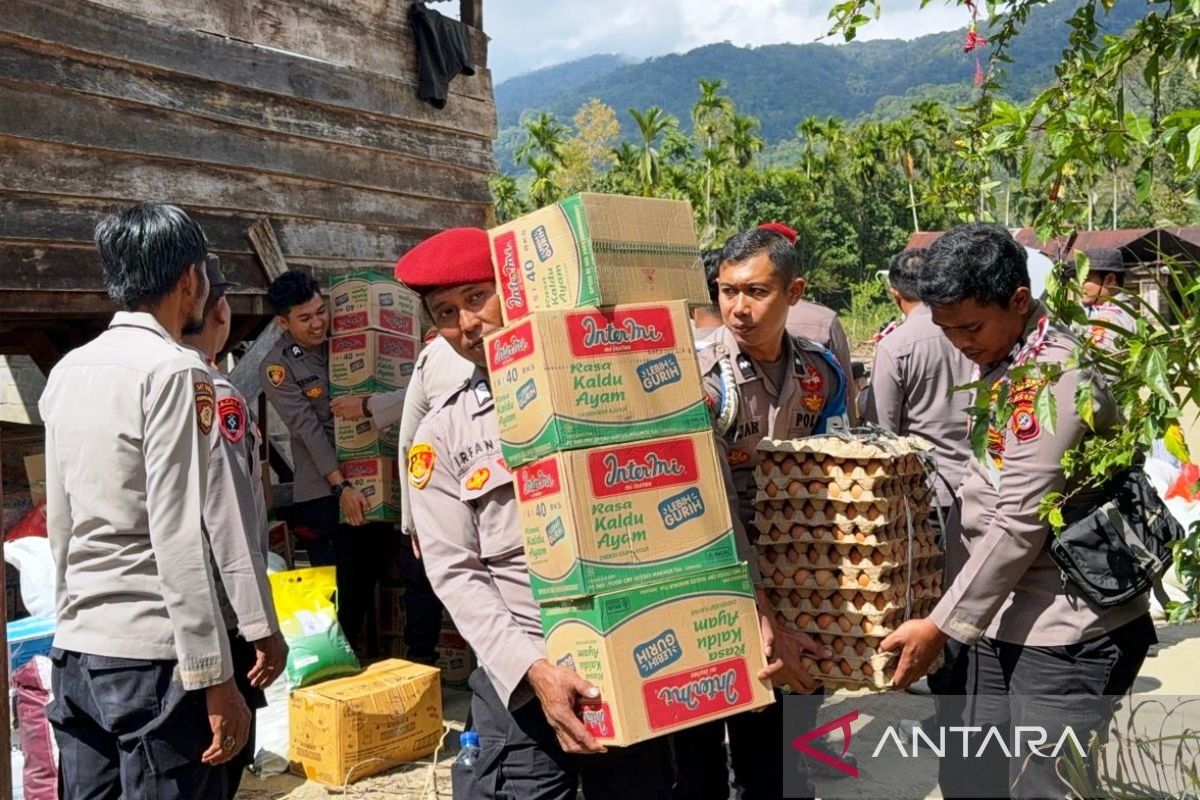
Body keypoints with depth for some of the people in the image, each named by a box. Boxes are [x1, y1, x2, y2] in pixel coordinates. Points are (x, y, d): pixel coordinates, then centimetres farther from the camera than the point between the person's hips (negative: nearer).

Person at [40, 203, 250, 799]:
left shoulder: (67, 370, 10)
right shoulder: (174, 370, -12)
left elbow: (59, 524, 16)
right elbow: (178, 538, -18)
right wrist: (215, 680, -16)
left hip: (74, 649, 8)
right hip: (152, 654, -7)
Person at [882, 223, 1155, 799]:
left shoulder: (1054, 376, -18)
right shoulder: (1004, 364, 10)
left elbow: (1020, 525, -21)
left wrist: (942, 625, -16)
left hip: (1066, 638, -9)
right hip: (1005, 623, 9)